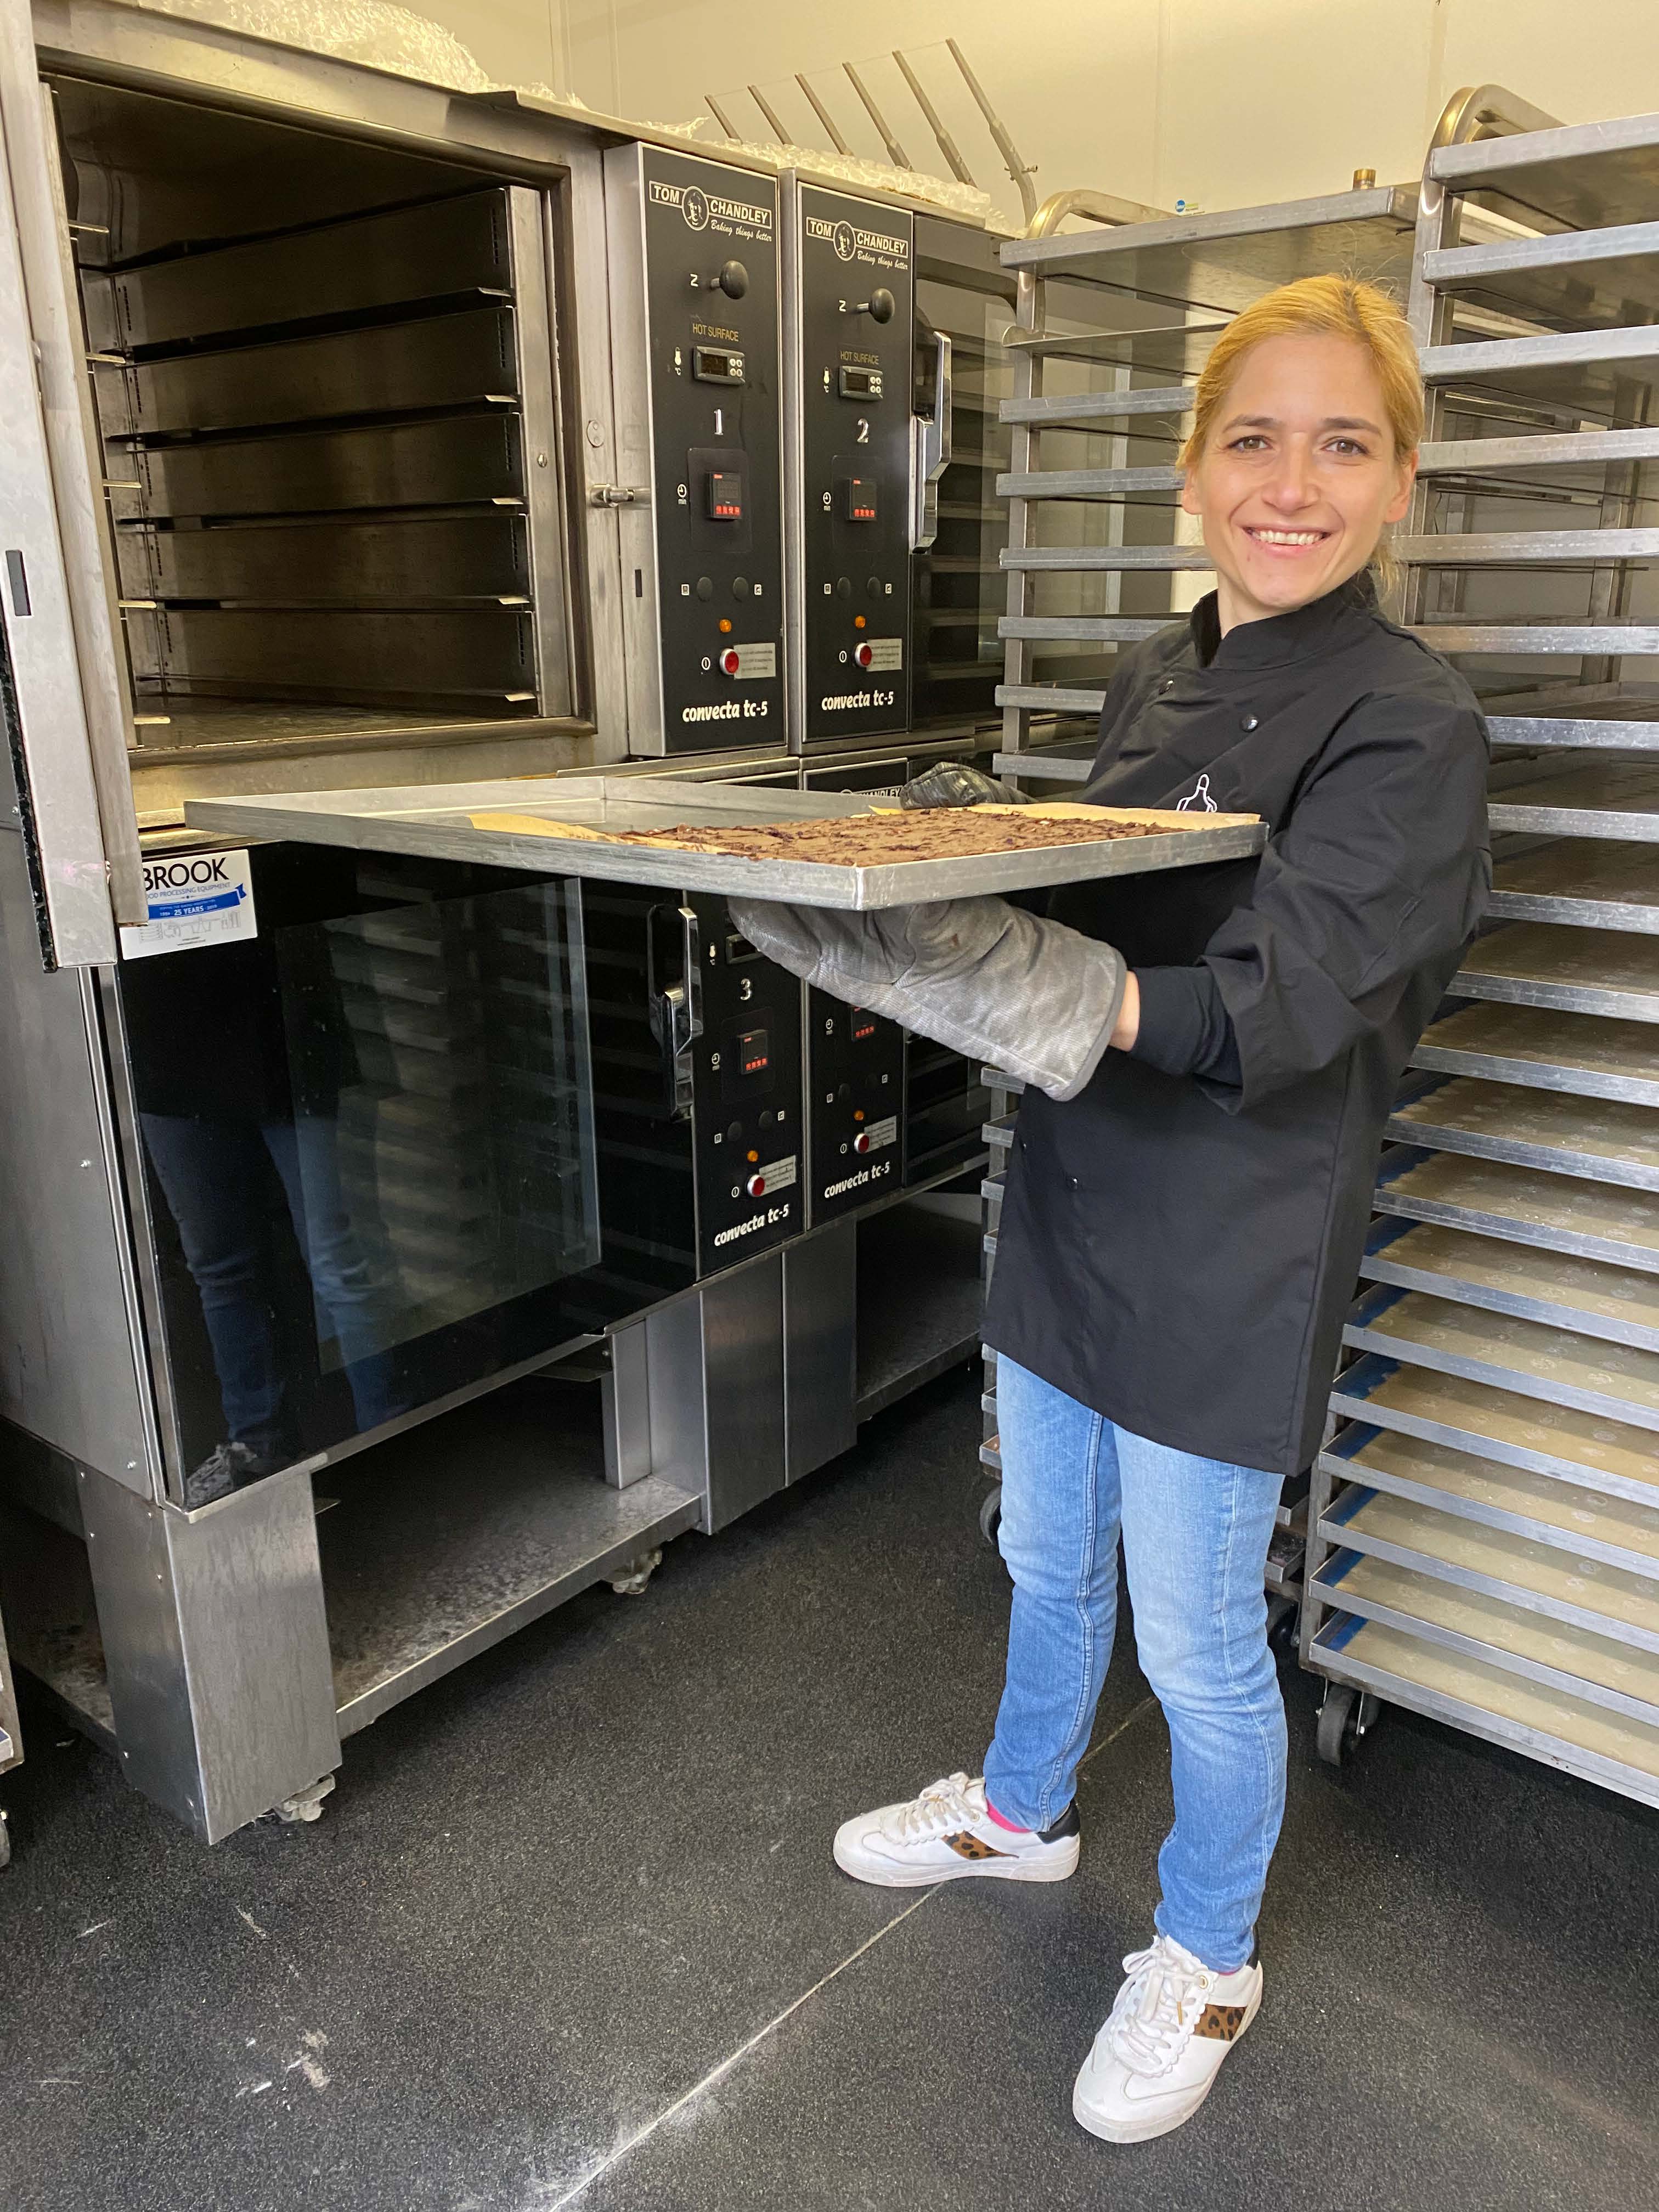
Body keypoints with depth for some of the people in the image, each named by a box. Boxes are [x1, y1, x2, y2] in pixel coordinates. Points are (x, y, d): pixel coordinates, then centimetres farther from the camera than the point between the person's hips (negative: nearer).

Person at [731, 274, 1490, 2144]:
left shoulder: (1408, 727, -16)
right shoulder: (1154, 679, 6)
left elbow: (1266, 1011, -27)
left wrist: (1045, 994, -44)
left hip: (1228, 1258, -7)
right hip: (1072, 1204, 7)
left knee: (1197, 1641, 12)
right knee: (1048, 1562, 25)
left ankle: (1207, 1956, 40)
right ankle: (1022, 1810, 53)